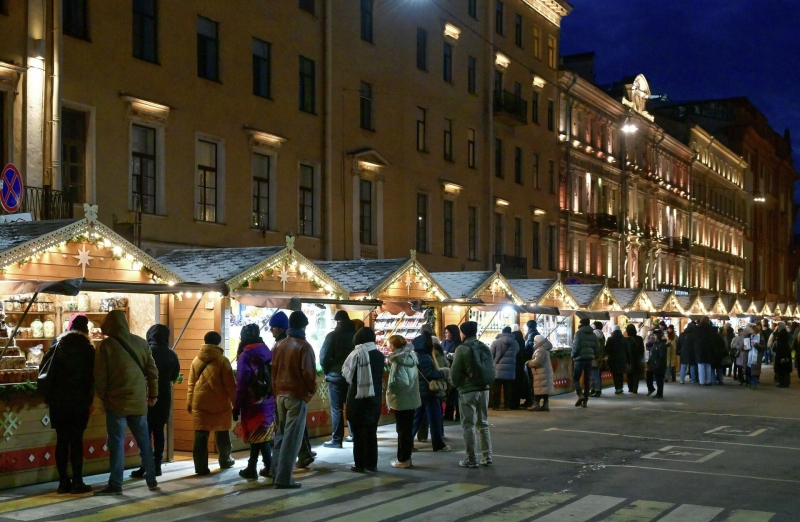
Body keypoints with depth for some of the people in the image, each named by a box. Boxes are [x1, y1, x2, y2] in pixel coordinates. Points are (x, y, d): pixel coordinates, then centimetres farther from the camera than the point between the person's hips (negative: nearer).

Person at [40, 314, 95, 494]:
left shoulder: (57, 346, 7)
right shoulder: (87, 349, -2)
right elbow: (92, 376, -5)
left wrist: (49, 394, 13)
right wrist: (89, 398, 4)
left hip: (58, 400, 3)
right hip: (79, 401, -3)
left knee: (61, 440, 6)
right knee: (76, 441, -1)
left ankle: (63, 482, 8)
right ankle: (77, 482, -2)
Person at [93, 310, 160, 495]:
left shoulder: (106, 345, -7)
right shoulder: (141, 342, 5)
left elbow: (100, 375, -6)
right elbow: (152, 370, 7)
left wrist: (103, 396, 7)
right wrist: (153, 394, 15)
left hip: (116, 401, -4)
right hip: (139, 400, 4)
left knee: (117, 443, 0)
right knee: (144, 441, 12)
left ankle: (115, 485, 0)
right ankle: (152, 480, 17)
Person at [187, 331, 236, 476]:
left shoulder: (196, 360, 5)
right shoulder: (222, 360, -6)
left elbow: (191, 383, 10)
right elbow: (230, 385, -6)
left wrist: (189, 402, 17)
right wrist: (235, 402, 2)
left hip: (200, 402, 2)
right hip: (220, 403, -2)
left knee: (201, 435, 1)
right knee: (222, 433, 15)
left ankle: (201, 467, -3)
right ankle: (225, 460, 28)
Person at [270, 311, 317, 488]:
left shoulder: (279, 345, 9)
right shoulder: (304, 346, -11)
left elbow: (274, 370, 12)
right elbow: (308, 372, -14)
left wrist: (276, 393, 18)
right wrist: (312, 391, 2)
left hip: (280, 394, 7)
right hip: (297, 395, -7)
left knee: (281, 434, 18)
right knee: (292, 437, -2)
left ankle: (276, 471, 19)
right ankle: (284, 478, -2)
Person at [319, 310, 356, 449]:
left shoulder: (332, 336, -8)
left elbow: (324, 356, -10)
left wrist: (327, 371, 5)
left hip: (336, 376, -4)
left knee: (336, 409, 0)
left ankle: (337, 440, 0)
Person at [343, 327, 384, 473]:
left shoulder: (357, 353, -12)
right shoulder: (379, 355, 1)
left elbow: (346, 372, -3)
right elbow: (381, 375, 9)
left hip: (358, 397, -4)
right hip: (375, 397, 4)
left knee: (359, 432, 3)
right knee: (372, 431, 12)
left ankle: (360, 464, 6)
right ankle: (372, 463, 16)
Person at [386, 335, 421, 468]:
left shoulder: (398, 361, -18)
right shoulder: (410, 358, 8)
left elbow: (399, 382, -27)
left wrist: (389, 388, -11)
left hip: (401, 400, -8)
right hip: (411, 399, 8)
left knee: (402, 431, 0)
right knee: (408, 430, 14)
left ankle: (403, 460, 6)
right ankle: (407, 458, 21)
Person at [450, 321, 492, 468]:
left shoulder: (462, 349, -11)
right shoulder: (485, 348, 6)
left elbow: (455, 372, -10)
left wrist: (456, 385, 8)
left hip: (467, 391, -6)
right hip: (484, 389, 6)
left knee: (468, 425, 0)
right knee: (483, 423, 15)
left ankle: (471, 459, 1)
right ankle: (487, 456, 15)